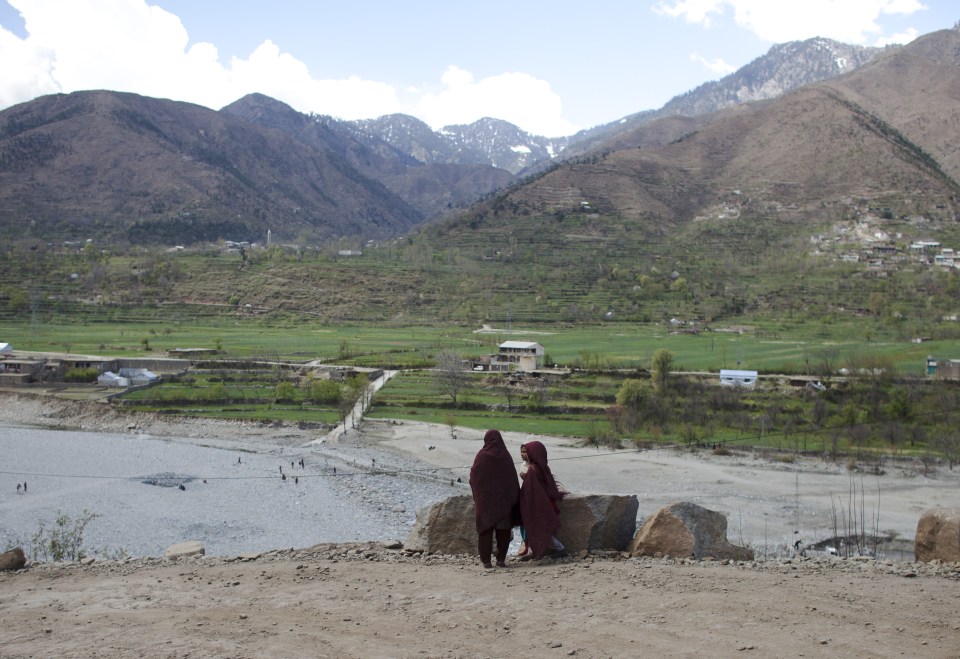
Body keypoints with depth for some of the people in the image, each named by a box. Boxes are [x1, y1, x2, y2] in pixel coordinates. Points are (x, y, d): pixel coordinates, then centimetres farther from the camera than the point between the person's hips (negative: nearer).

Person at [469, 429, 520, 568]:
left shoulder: (481, 456, -6)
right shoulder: (506, 456, -1)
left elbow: (473, 478, -3)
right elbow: (513, 479, 0)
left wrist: (476, 498, 9)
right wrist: (513, 498, 6)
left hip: (485, 499, -1)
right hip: (504, 499, 1)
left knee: (486, 530, 5)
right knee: (503, 530, 7)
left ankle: (486, 560, 2)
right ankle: (501, 559, 3)